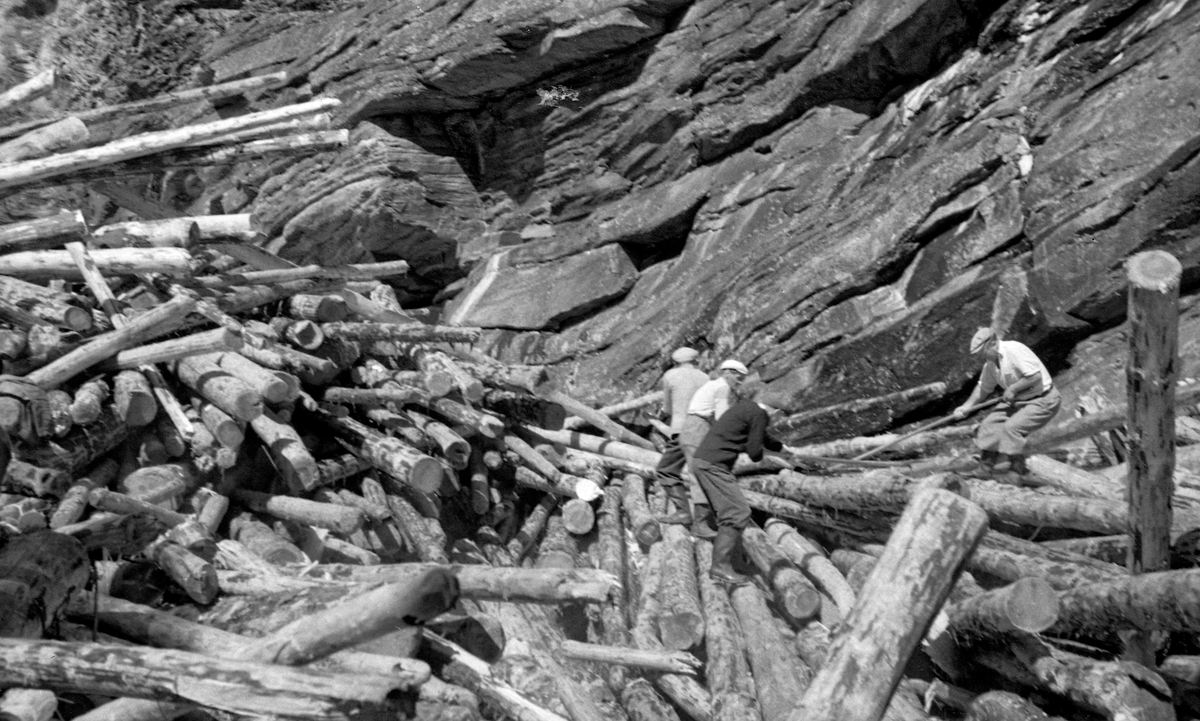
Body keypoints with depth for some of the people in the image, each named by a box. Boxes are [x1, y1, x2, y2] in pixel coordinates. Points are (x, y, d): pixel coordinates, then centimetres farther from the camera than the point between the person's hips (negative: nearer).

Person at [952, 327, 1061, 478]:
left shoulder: (1014, 350, -24)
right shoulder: (990, 362, 4)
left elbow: (1035, 376, -29)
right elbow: (983, 387, 17)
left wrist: (1012, 389, -19)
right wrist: (967, 406, 10)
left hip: (1043, 401, -9)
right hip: (1017, 401, 9)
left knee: (1011, 427, -24)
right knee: (989, 424, 1)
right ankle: (987, 465, 6)